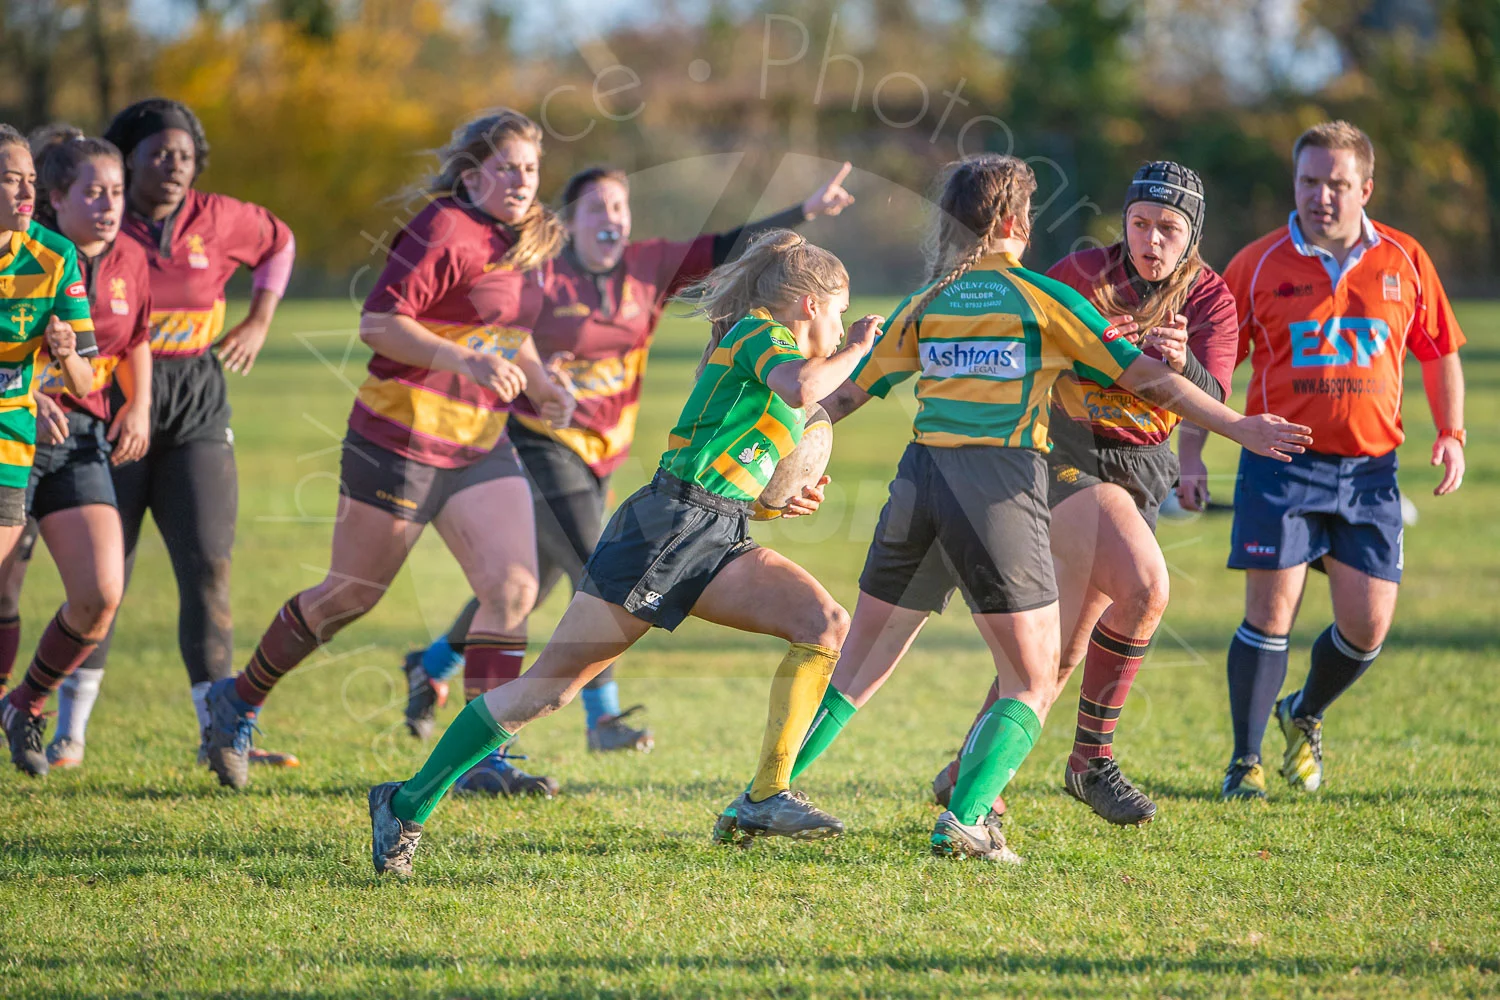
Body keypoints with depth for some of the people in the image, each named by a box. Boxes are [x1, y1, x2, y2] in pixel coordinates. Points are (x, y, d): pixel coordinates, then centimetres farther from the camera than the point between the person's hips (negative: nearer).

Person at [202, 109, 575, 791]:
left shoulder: (523, 244, 11)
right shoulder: (443, 230, -15)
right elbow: (378, 323, -21)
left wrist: (540, 384, 9)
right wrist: (466, 361, -30)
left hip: (481, 445, 7)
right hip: (402, 438, -7)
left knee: (514, 586, -9)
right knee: (352, 594, 4)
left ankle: (483, 755, -5)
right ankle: (238, 703, 24)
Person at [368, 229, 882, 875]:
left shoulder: (752, 347, 25)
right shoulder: (759, 332, -3)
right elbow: (799, 388, -26)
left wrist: (783, 499, 22)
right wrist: (856, 350, -11)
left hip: (718, 541, 9)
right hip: (665, 525, -9)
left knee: (827, 625, -11)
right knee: (554, 681, -8)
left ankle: (766, 797, -13)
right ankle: (409, 803, 1)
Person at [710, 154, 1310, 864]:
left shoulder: (927, 303, 13)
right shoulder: (1039, 294, 2)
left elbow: (848, 393, 16)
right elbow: (1141, 376, 0)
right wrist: (1241, 427, 3)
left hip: (919, 479, 5)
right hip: (1000, 489, -5)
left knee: (856, 666, 15)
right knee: (1033, 685, 5)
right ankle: (964, 821, -12)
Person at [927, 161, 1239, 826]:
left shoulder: (1210, 298, -1)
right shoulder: (1084, 273, -9)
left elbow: (1212, 402, -14)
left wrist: (1181, 362, -36)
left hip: (1141, 471, 5)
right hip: (1069, 454, -5)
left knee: (1061, 650, 2)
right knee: (1144, 586, -26)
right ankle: (1092, 760, -15)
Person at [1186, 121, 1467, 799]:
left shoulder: (1405, 261, 5)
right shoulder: (1259, 264, -2)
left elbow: (1439, 353, 15)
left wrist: (1451, 433, 3)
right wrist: (1190, 451, -5)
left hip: (1370, 467, 2)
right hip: (1282, 459, -2)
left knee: (1368, 624, 0)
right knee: (1272, 610, -9)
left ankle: (1304, 717, 29)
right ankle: (1245, 761, 5)